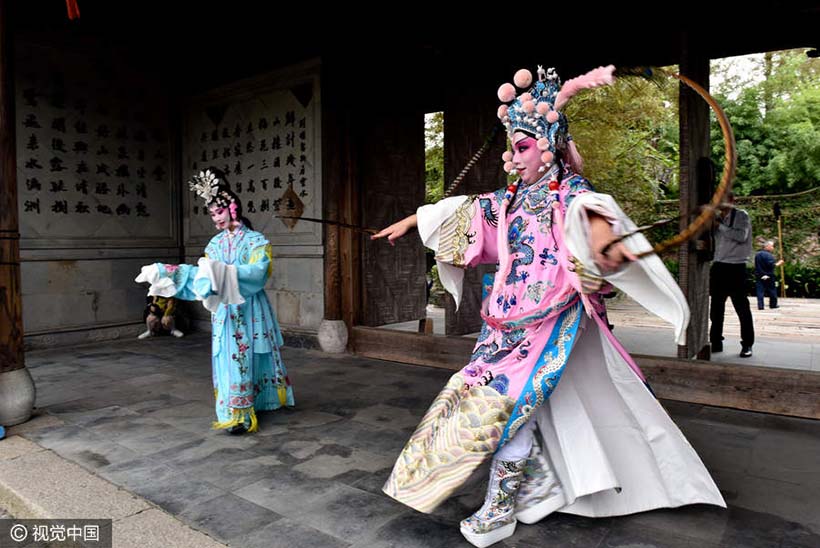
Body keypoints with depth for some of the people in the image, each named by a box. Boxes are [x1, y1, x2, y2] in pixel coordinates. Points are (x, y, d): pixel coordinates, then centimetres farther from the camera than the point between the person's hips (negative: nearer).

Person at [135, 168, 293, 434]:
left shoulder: (256, 240, -6)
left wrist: (225, 272, -31)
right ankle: (237, 413, 15)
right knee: (229, 359, 5)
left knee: (248, 359, 0)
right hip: (223, 311, 5)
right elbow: (202, 273, 8)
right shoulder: (215, 243, 11)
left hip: (249, 311, -5)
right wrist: (167, 272, 0)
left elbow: (257, 272, -20)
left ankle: (241, 415, 10)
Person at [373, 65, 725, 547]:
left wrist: (602, 236, -54)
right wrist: (410, 222, 30)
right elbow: (459, 211, 23)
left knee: (509, 399, -10)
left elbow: (590, 210, -30)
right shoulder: (510, 199, 14)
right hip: (510, 316, 7)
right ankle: (542, 487, 26)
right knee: (520, 401, 8)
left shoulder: (568, 191, -7)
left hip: (550, 318, -7)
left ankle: (501, 507, 5)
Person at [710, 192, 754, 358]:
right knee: (716, 307, 8)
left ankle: (747, 345, 11)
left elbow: (741, 236, -19)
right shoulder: (718, 217, 12)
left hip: (735, 267, -6)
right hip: (718, 266, 6)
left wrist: (720, 225, -17)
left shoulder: (741, 215, -4)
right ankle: (716, 342, 17)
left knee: (741, 307, 2)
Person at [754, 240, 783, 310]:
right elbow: (771, 265, -20)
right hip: (768, 276, -5)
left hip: (759, 276, 5)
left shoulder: (757, 254, 10)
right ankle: (773, 305, 19)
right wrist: (778, 263, -6)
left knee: (760, 291, 1)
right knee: (772, 291, 10)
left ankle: (760, 306, -5)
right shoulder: (768, 255, -13)